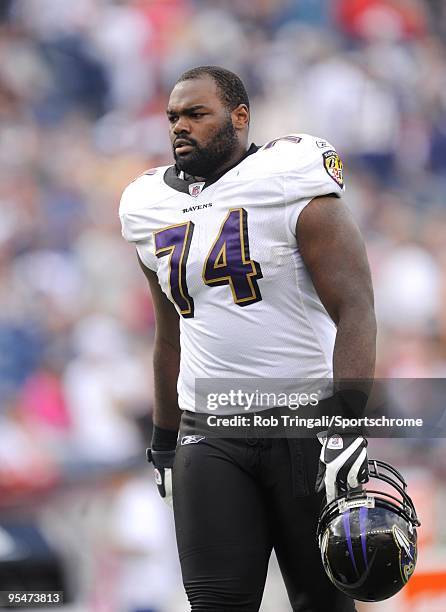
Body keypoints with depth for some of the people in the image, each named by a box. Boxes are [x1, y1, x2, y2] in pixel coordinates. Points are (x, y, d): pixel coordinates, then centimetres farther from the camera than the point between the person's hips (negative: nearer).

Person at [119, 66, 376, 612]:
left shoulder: (291, 185, -6)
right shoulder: (153, 208, 12)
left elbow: (354, 310, -12)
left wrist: (347, 428, -21)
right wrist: (164, 444, 26)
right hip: (208, 434, 4)